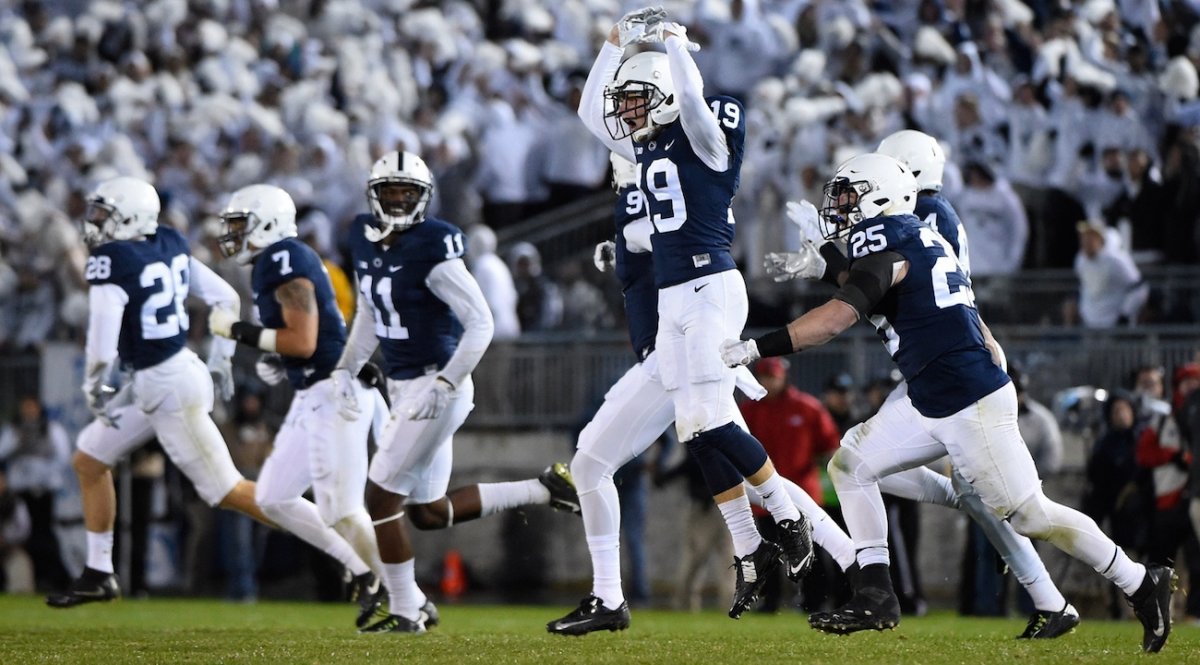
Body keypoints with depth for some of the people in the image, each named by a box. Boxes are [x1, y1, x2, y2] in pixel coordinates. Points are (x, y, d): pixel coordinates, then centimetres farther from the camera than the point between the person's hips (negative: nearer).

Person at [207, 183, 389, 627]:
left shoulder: (286, 263, -15)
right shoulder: (272, 265, 15)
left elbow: (303, 341, -23)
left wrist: (241, 332, -15)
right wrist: (274, 364, 10)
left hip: (333, 393, -11)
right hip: (313, 395, 11)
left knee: (340, 511, -10)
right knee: (273, 499, 13)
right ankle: (363, 573, 17)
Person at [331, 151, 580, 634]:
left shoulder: (432, 250, -19)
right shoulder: (366, 240, 6)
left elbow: (481, 323, -19)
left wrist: (443, 386, -24)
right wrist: (346, 370, 11)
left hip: (435, 387, -9)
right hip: (405, 389, 9)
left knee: (382, 496, -6)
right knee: (430, 513, 14)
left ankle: (406, 611, 6)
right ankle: (543, 490, 24)